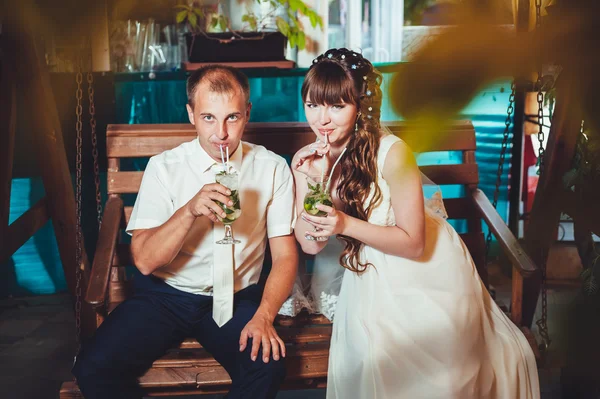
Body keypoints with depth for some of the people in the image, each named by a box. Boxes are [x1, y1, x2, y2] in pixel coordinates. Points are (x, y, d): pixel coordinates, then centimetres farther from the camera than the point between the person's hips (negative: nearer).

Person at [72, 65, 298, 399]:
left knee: (268, 366, -29)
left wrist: (264, 316, -19)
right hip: (165, 295, 1)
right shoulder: (164, 167, -6)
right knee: (94, 369, -20)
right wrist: (190, 210, -28)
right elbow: (145, 260, -12)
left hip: (237, 298, 0)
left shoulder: (273, 168, -4)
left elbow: (285, 255, -2)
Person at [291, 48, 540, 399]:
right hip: (371, 275, 4)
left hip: (427, 271, -4)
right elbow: (311, 244, -12)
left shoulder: (391, 152, -25)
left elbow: (413, 243, -21)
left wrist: (345, 224, -32)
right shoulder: (306, 160, -8)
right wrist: (308, 182, -24)